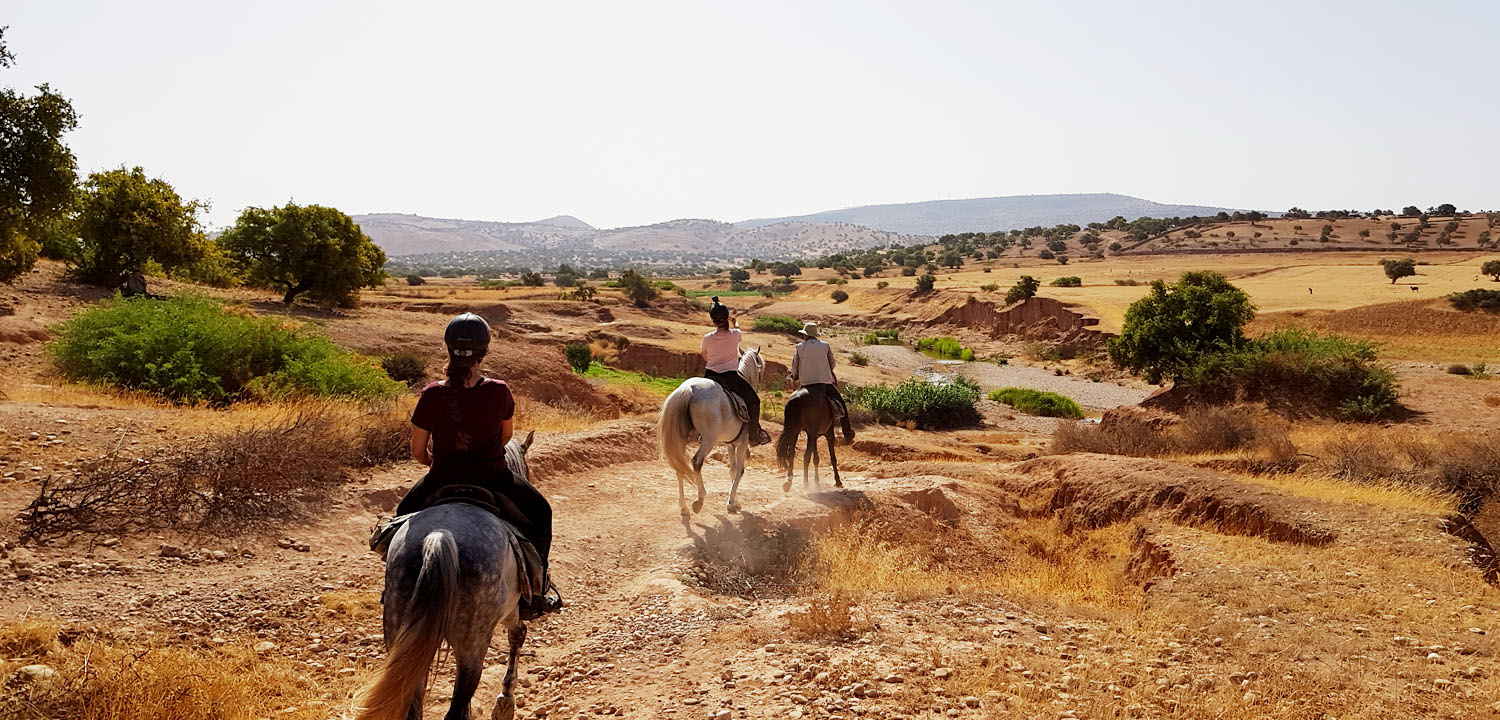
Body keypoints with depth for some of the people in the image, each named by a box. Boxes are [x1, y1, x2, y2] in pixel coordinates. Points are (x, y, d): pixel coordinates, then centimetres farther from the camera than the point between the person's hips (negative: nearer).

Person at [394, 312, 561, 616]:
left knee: (404, 515, 33)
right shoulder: (499, 391, -16)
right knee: (540, 512, 27)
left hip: (442, 480, 1)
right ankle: (534, 593, 31)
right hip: (493, 479, -1)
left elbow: (417, 451, -4)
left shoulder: (431, 395, -15)